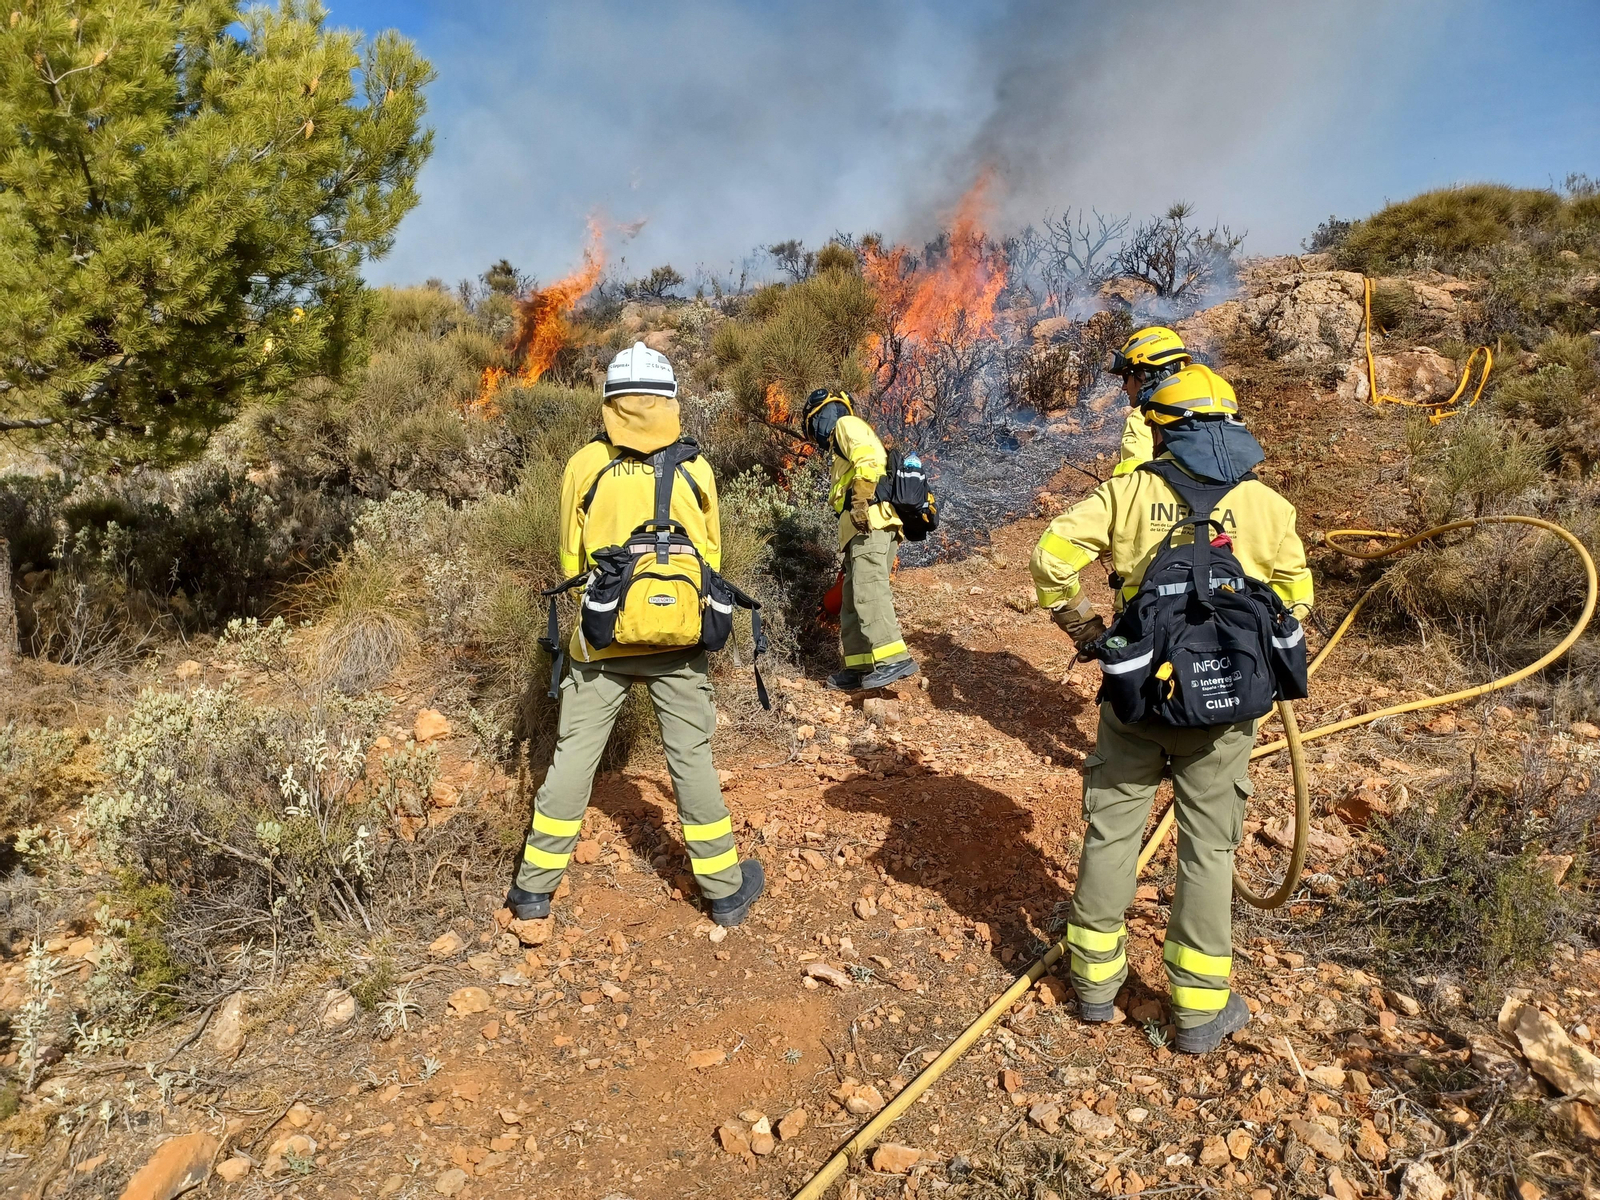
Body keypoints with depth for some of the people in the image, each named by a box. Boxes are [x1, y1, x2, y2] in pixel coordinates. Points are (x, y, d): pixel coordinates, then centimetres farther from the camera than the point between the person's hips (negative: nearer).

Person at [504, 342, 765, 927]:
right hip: (679, 638, 0)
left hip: (602, 639, 0)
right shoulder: (696, 470, -4)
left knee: (573, 756, 11)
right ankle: (725, 889, 21)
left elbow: (570, 560, 6)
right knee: (691, 759, 10)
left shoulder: (584, 467, -5)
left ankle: (535, 887, 22)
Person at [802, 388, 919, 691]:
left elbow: (868, 461, -16)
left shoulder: (847, 424, 6)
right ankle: (860, 667, 6)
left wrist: (861, 503, -18)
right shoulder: (843, 445, 36)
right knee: (854, 598, 7)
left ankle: (895, 658, -31)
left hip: (870, 521, -10)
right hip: (867, 527, 10)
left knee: (867, 588, -22)